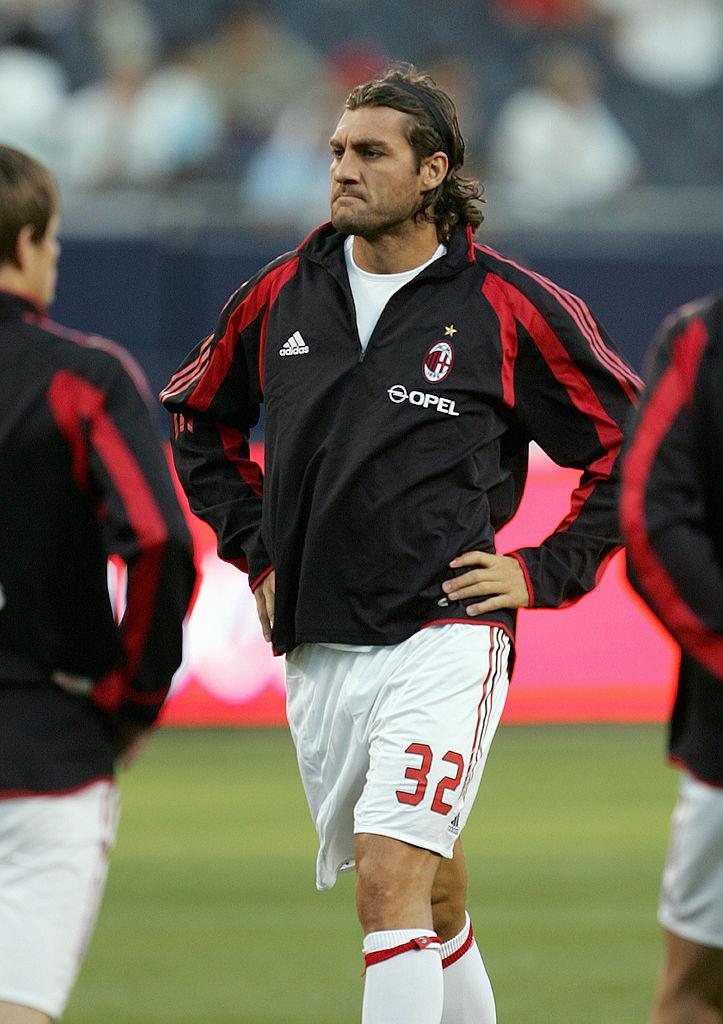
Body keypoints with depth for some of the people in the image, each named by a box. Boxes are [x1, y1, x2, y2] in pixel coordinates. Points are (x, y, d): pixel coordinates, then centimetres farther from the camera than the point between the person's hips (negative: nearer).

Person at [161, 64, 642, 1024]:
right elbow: (198, 417, 25)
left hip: (444, 639, -5)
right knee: (431, 898, 14)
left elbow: (634, 446, 3)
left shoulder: (511, 308, -5)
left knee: (393, 883, -19)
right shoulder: (282, 295, 7)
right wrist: (256, 549, 16)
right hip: (317, 649, 5)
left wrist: (542, 572, -3)